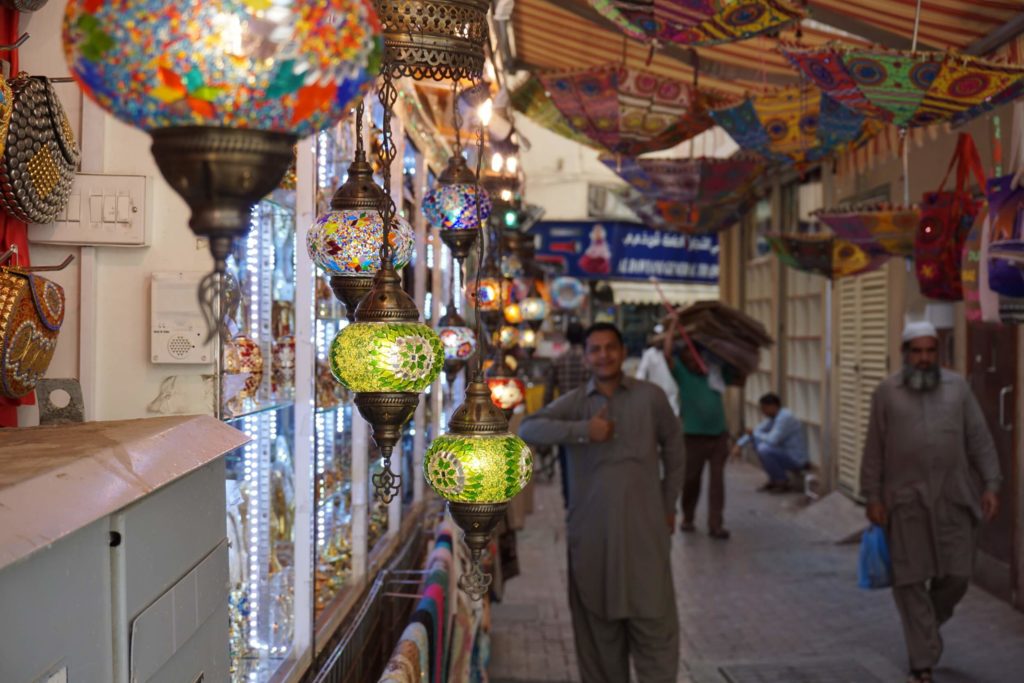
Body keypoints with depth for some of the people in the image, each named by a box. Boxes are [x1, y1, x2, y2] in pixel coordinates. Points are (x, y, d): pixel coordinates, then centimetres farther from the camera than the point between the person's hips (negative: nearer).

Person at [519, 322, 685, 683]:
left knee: (653, 619, -1)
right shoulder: (574, 402, 3)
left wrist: (669, 504, 14)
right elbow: (528, 429, -12)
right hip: (591, 530, 1)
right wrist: (583, 430, -22)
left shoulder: (650, 396, 3)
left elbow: (673, 446, 14)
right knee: (598, 619, 9)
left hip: (644, 527, -1)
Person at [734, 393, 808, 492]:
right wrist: (739, 445, -1)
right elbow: (756, 432, 12)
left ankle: (782, 482, -8)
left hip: (796, 461, -10)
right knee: (756, 440, 8)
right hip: (786, 454, 10)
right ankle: (774, 480, 10)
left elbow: (772, 441, -31)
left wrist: (754, 434, -11)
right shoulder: (774, 416, 5)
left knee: (763, 449, -28)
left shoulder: (784, 417, -25)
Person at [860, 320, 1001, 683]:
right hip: (905, 501, -1)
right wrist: (872, 497, -1)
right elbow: (874, 449, 4)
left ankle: (930, 623, 35)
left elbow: (979, 439, 7)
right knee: (910, 581, 0)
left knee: (956, 575, 3)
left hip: (953, 499, 1)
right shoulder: (886, 392, 3)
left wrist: (990, 484, -2)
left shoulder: (957, 386, 7)